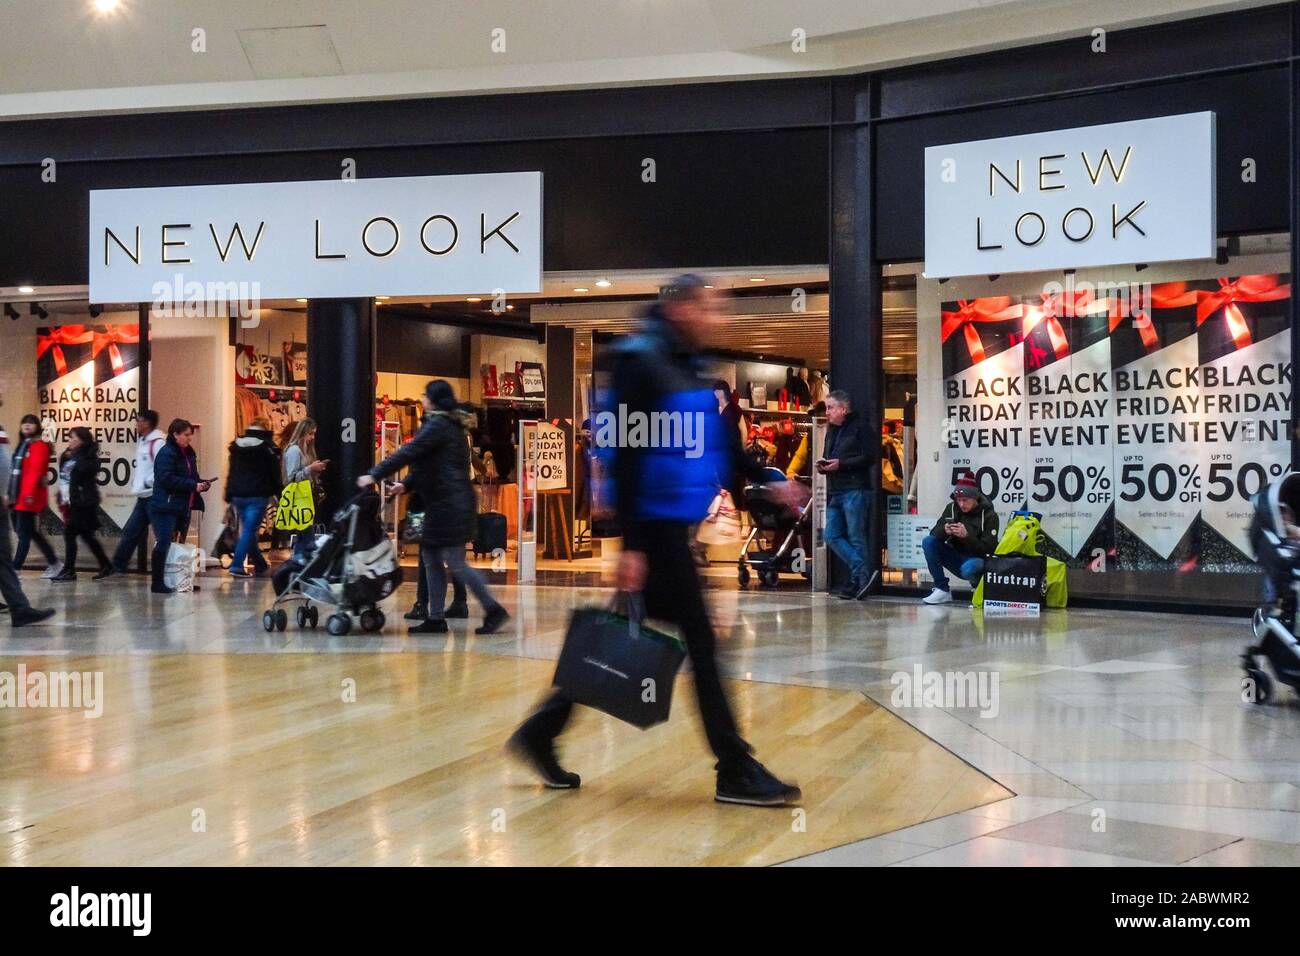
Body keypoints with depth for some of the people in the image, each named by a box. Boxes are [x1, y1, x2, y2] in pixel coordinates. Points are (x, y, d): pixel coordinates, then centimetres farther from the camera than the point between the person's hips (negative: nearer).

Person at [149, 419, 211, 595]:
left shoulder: (188, 453, 15)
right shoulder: (166, 453, -11)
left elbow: (192, 476, 24)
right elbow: (167, 479, -21)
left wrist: (200, 484, 2)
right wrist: (193, 485, -21)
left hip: (182, 507, 8)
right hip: (165, 507, -8)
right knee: (163, 544, -8)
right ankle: (157, 583, -4)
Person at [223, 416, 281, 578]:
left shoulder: (236, 446, 10)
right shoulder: (267, 448, -6)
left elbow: (231, 472, 13)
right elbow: (275, 474, -5)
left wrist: (229, 495, 16)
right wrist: (280, 495, 2)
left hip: (238, 495, 6)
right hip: (258, 495, -5)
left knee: (247, 530, 16)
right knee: (249, 531, -5)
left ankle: (260, 564, 24)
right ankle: (237, 566, -14)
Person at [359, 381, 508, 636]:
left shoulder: (437, 424, -12)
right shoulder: (453, 425, 18)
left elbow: (408, 453, -17)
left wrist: (374, 476, -13)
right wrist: (405, 485, 11)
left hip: (449, 504, -10)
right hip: (445, 503, 10)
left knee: (455, 563, -7)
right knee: (431, 557, 10)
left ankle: (493, 609, -2)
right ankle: (436, 619, 12)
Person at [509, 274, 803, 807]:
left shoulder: (684, 366, 13)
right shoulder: (639, 362, -14)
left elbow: (717, 441, 22)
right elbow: (624, 456, -19)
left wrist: (768, 480, 13)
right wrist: (631, 544, -22)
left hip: (673, 524, 9)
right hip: (652, 524, -9)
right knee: (699, 639, -4)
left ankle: (540, 733, 21)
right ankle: (735, 771, 5)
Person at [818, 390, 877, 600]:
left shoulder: (859, 428, -6)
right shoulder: (831, 431, 20)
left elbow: (869, 457, -14)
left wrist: (841, 464, -17)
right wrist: (823, 464, 6)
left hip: (855, 490, -9)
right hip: (834, 493, 9)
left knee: (856, 539, -5)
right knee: (832, 537, 0)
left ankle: (857, 582, 0)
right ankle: (863, 575, 0)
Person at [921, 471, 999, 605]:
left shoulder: (989, 515, -14)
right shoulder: (952, 508, -1)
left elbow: (987, 549, -18)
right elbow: (934, 533, -5)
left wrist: (967, 536, -33)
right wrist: (944, 531, -29)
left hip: (977, 559, -5)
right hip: (956, 557, 5)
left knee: (968, 568, -40)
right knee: (928, 541, -15)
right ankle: (942, 590, -10)